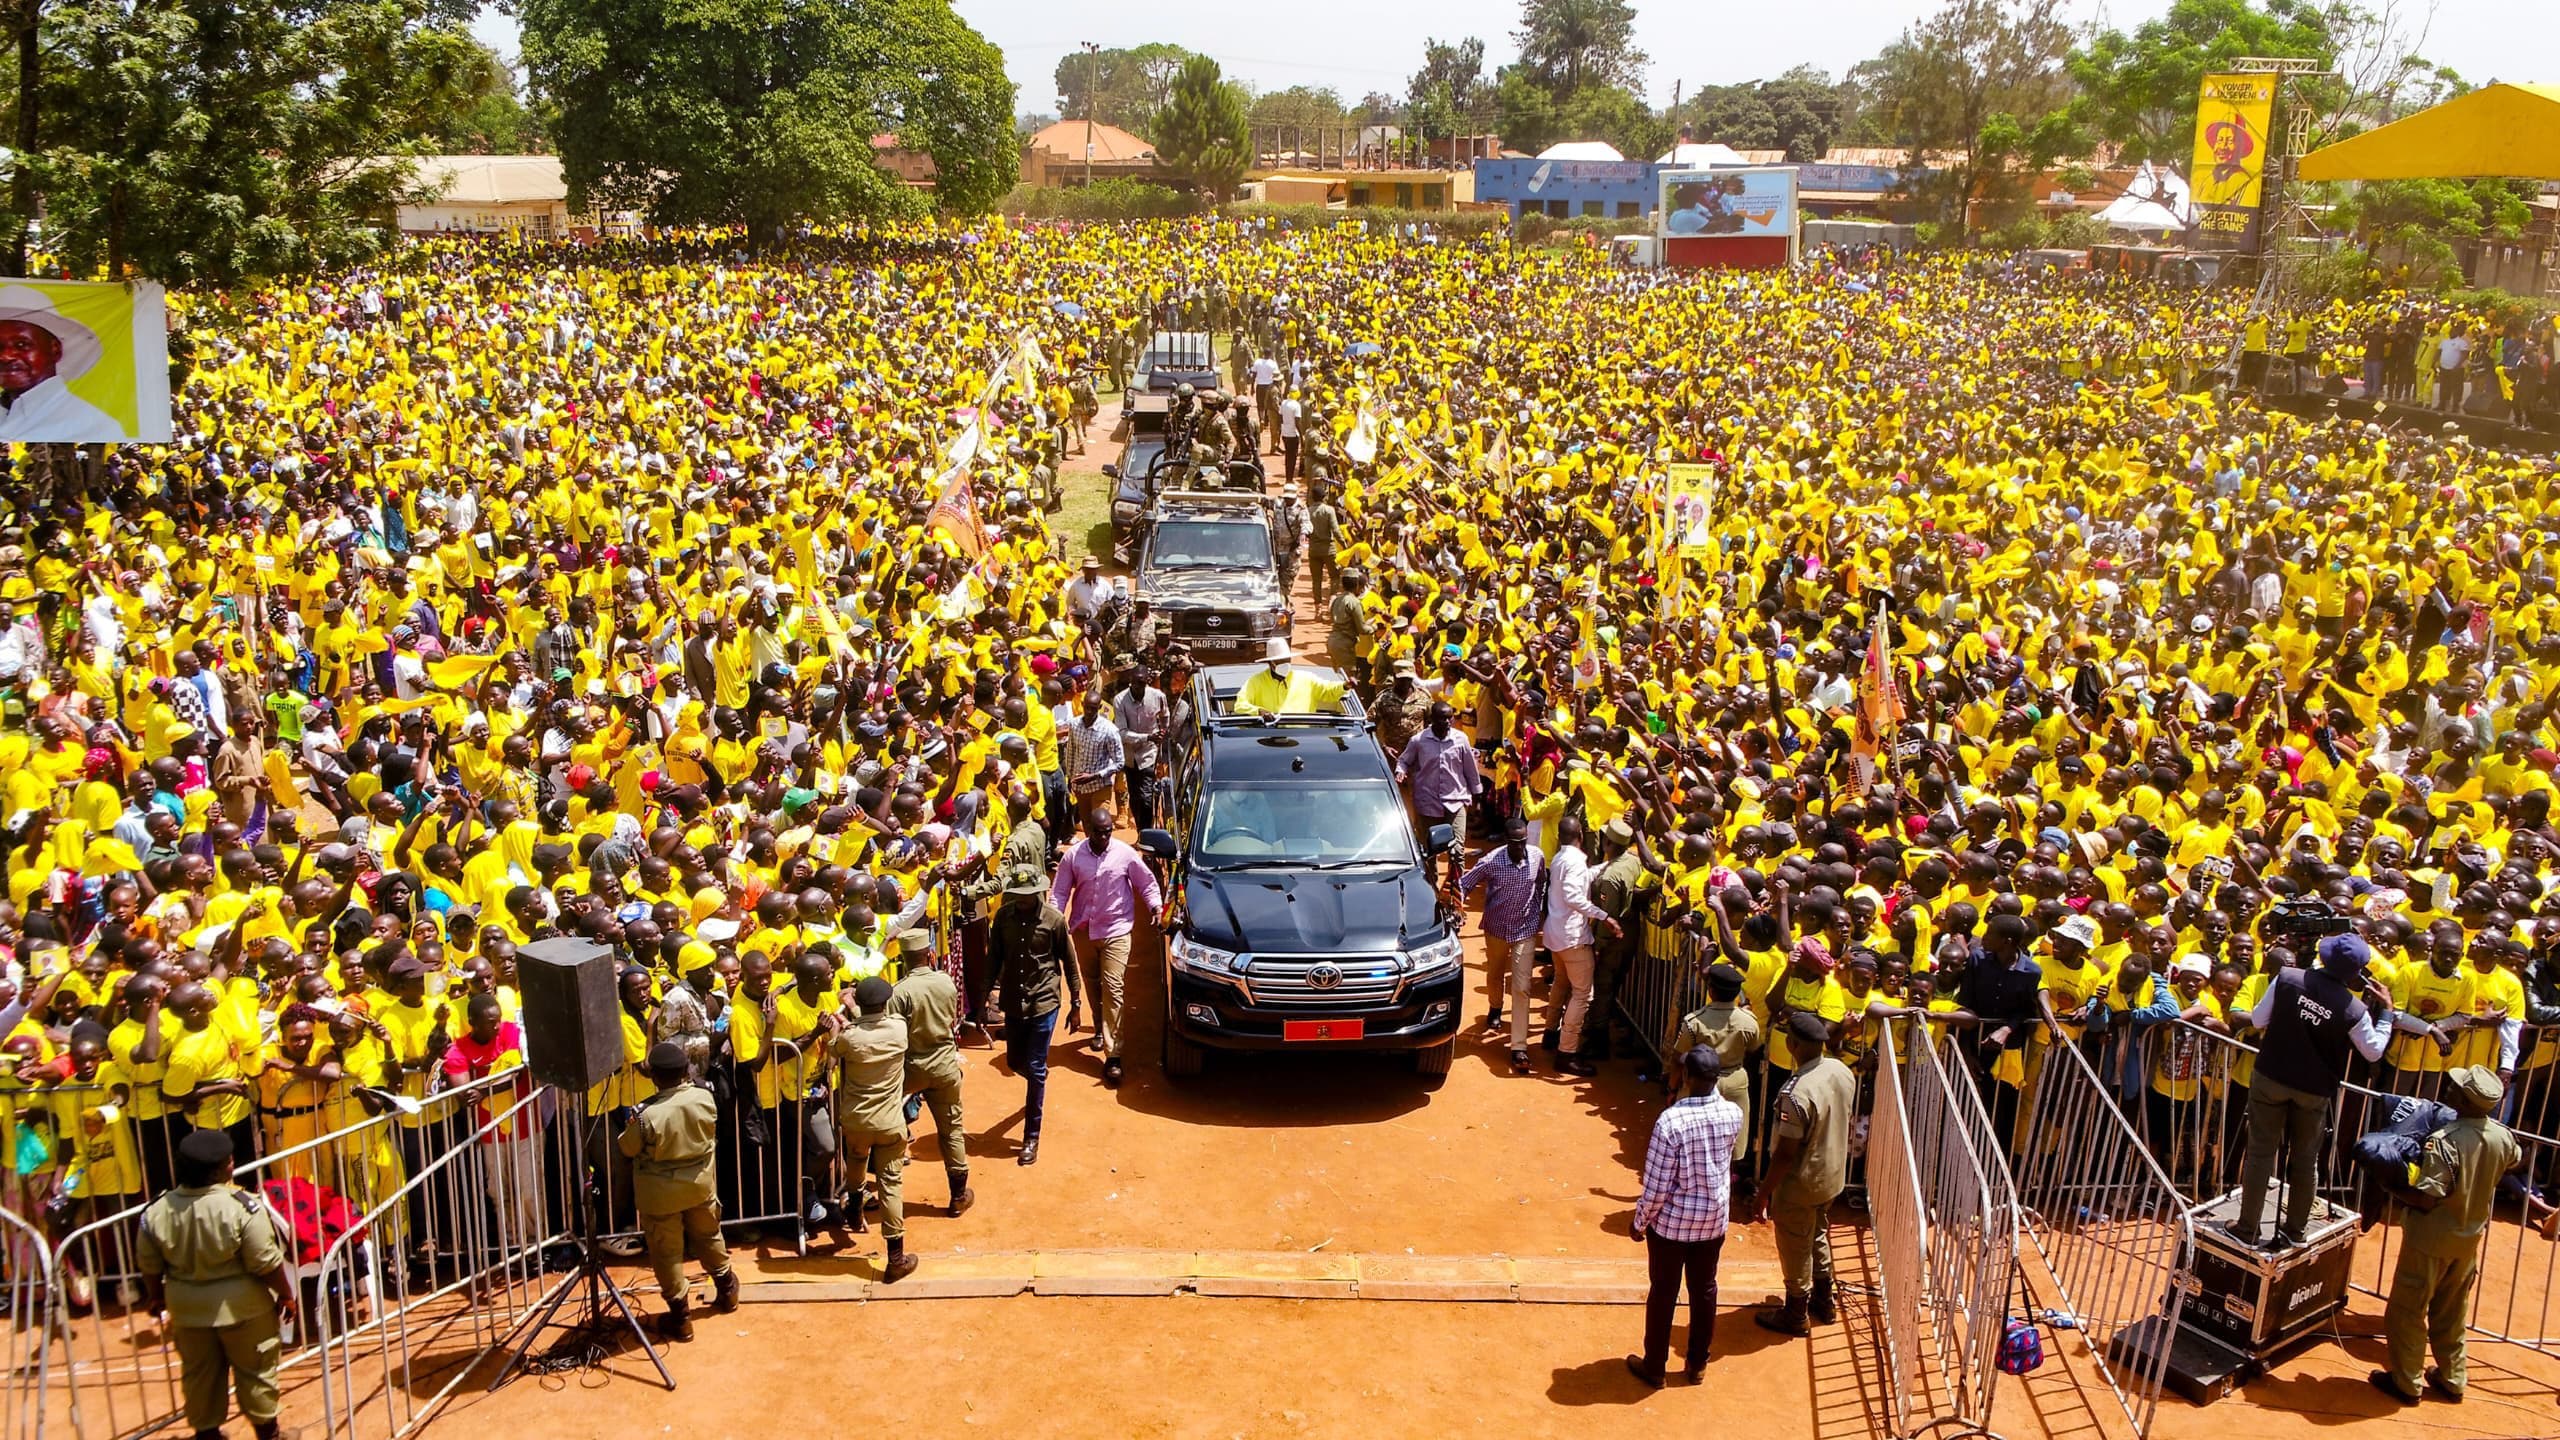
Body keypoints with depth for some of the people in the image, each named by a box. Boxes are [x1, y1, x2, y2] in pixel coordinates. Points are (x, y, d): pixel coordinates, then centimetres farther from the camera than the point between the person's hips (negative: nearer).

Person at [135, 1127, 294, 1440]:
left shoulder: (156, 1212, -12)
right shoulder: (243, 1208, -25)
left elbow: (148, 1266, 1)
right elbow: (266, 1264, -19)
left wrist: (157, 1298, 19)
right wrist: (286, 1294, -4)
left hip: (188, 1308, 3)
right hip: (243, 1307, -3)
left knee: (199, 1373, 21)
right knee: (255, 1370, 16)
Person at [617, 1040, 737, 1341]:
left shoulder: (646, 1113, -28)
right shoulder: (704, 1097, -16)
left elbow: (627, 1148, -10)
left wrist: (625, 1133, 9)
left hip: (661, 1193, -4)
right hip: (700, 1183, 4)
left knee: (667, 1253, 11)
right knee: (709, 1237, 26)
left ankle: (680, 1316, 19)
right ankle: (726, 1290, 43)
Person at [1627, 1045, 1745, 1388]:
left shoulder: (1670, 1121, -28)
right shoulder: (1733, 1114, -14)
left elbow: (1656, 1187, -21)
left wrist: (1640, 1221, -6)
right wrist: (1713, 1088, 7)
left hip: (1671, 1222, -4)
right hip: (1713, 1221, 4)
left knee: (1663, 1293, 13)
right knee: (1704, 1290, 20)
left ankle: (1654, 1367, 28)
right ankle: (1697, 1364, 35)